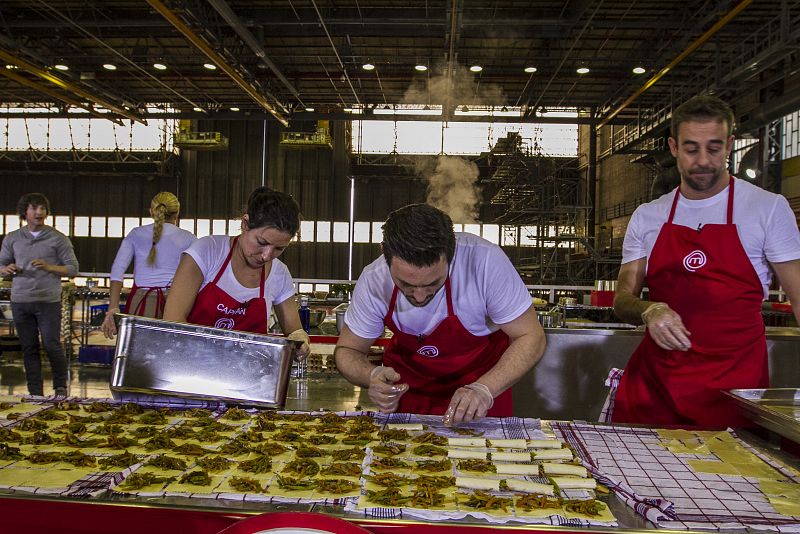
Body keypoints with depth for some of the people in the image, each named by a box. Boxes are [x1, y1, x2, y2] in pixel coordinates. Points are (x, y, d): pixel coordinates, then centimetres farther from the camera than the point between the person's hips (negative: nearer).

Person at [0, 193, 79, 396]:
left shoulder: (58, 238, 1)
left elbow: (73, 268, -2)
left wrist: (49, 267, -18)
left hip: (48, 301, -3)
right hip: (20, 301, 3)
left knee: (52, 346, -2)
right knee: (29, 348, 8)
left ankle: (61, 388, 16)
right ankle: (35, 393, 17)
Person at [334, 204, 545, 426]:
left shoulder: (485, 261, -32)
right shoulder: (373, 280, -24)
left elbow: (530, 338, -21)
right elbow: (347, 351, -9)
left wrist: (484, 389, -36)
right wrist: (373, 376, -30)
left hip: (480, 373, -1)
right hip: (408, 382, 2)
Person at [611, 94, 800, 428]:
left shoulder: (769, 208, 0)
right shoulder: (647, 217, 7)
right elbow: (622, 300, 6)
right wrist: (648, 310, -17)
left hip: (734, 381, -2)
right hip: (655, 378, 2)